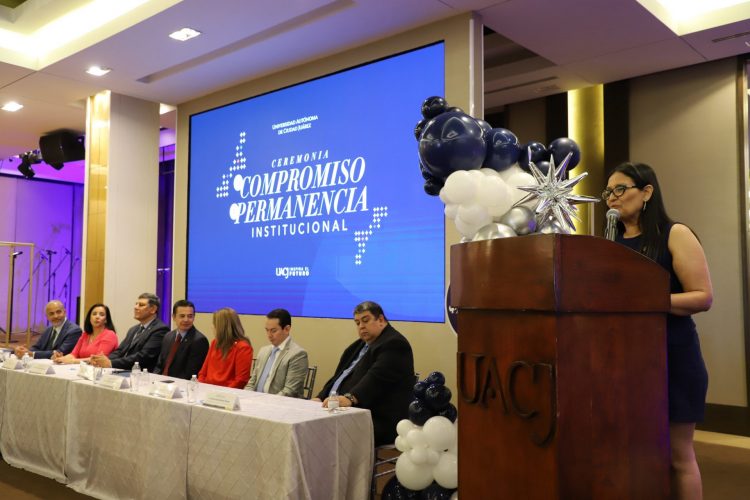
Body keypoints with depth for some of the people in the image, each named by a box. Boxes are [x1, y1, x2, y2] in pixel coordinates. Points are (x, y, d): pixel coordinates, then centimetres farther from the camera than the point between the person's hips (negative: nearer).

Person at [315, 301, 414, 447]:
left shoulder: (394, 343, -8)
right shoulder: (359, 346, 24)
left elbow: (377, 377, -22)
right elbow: (339, 376, 22)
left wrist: (350, 398, -35)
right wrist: (321, 398, 5)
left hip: (378, 421, -9)